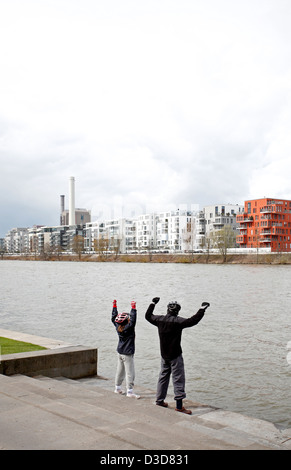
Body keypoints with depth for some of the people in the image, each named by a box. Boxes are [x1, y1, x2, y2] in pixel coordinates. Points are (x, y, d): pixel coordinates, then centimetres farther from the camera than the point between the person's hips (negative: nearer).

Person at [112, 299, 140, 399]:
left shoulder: (118, 327, -1)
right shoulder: (128, 328, -21)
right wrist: (133, 308, -33)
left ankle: (117, 388, 29)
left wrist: (114, 306, 18)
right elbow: (133, 320, -33)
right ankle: (129, 391, -2)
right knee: (130, 373, -3)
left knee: (120, 371, 19)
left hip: (120, 352, 8)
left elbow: (113, 318, 13)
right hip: (127, 354, -8)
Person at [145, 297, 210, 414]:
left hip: (164, 356, 6)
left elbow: (148, 316, 18)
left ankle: (159, 400, 27)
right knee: (178, 379, -2)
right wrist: (202, 309, -17)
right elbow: (193, 321, -25)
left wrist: (153, 303, 30)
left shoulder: (160, 319, 0)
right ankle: (179, 405, -3)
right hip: (175, 356, -6)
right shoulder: (178, 321, -18)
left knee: (163, 377, 18)